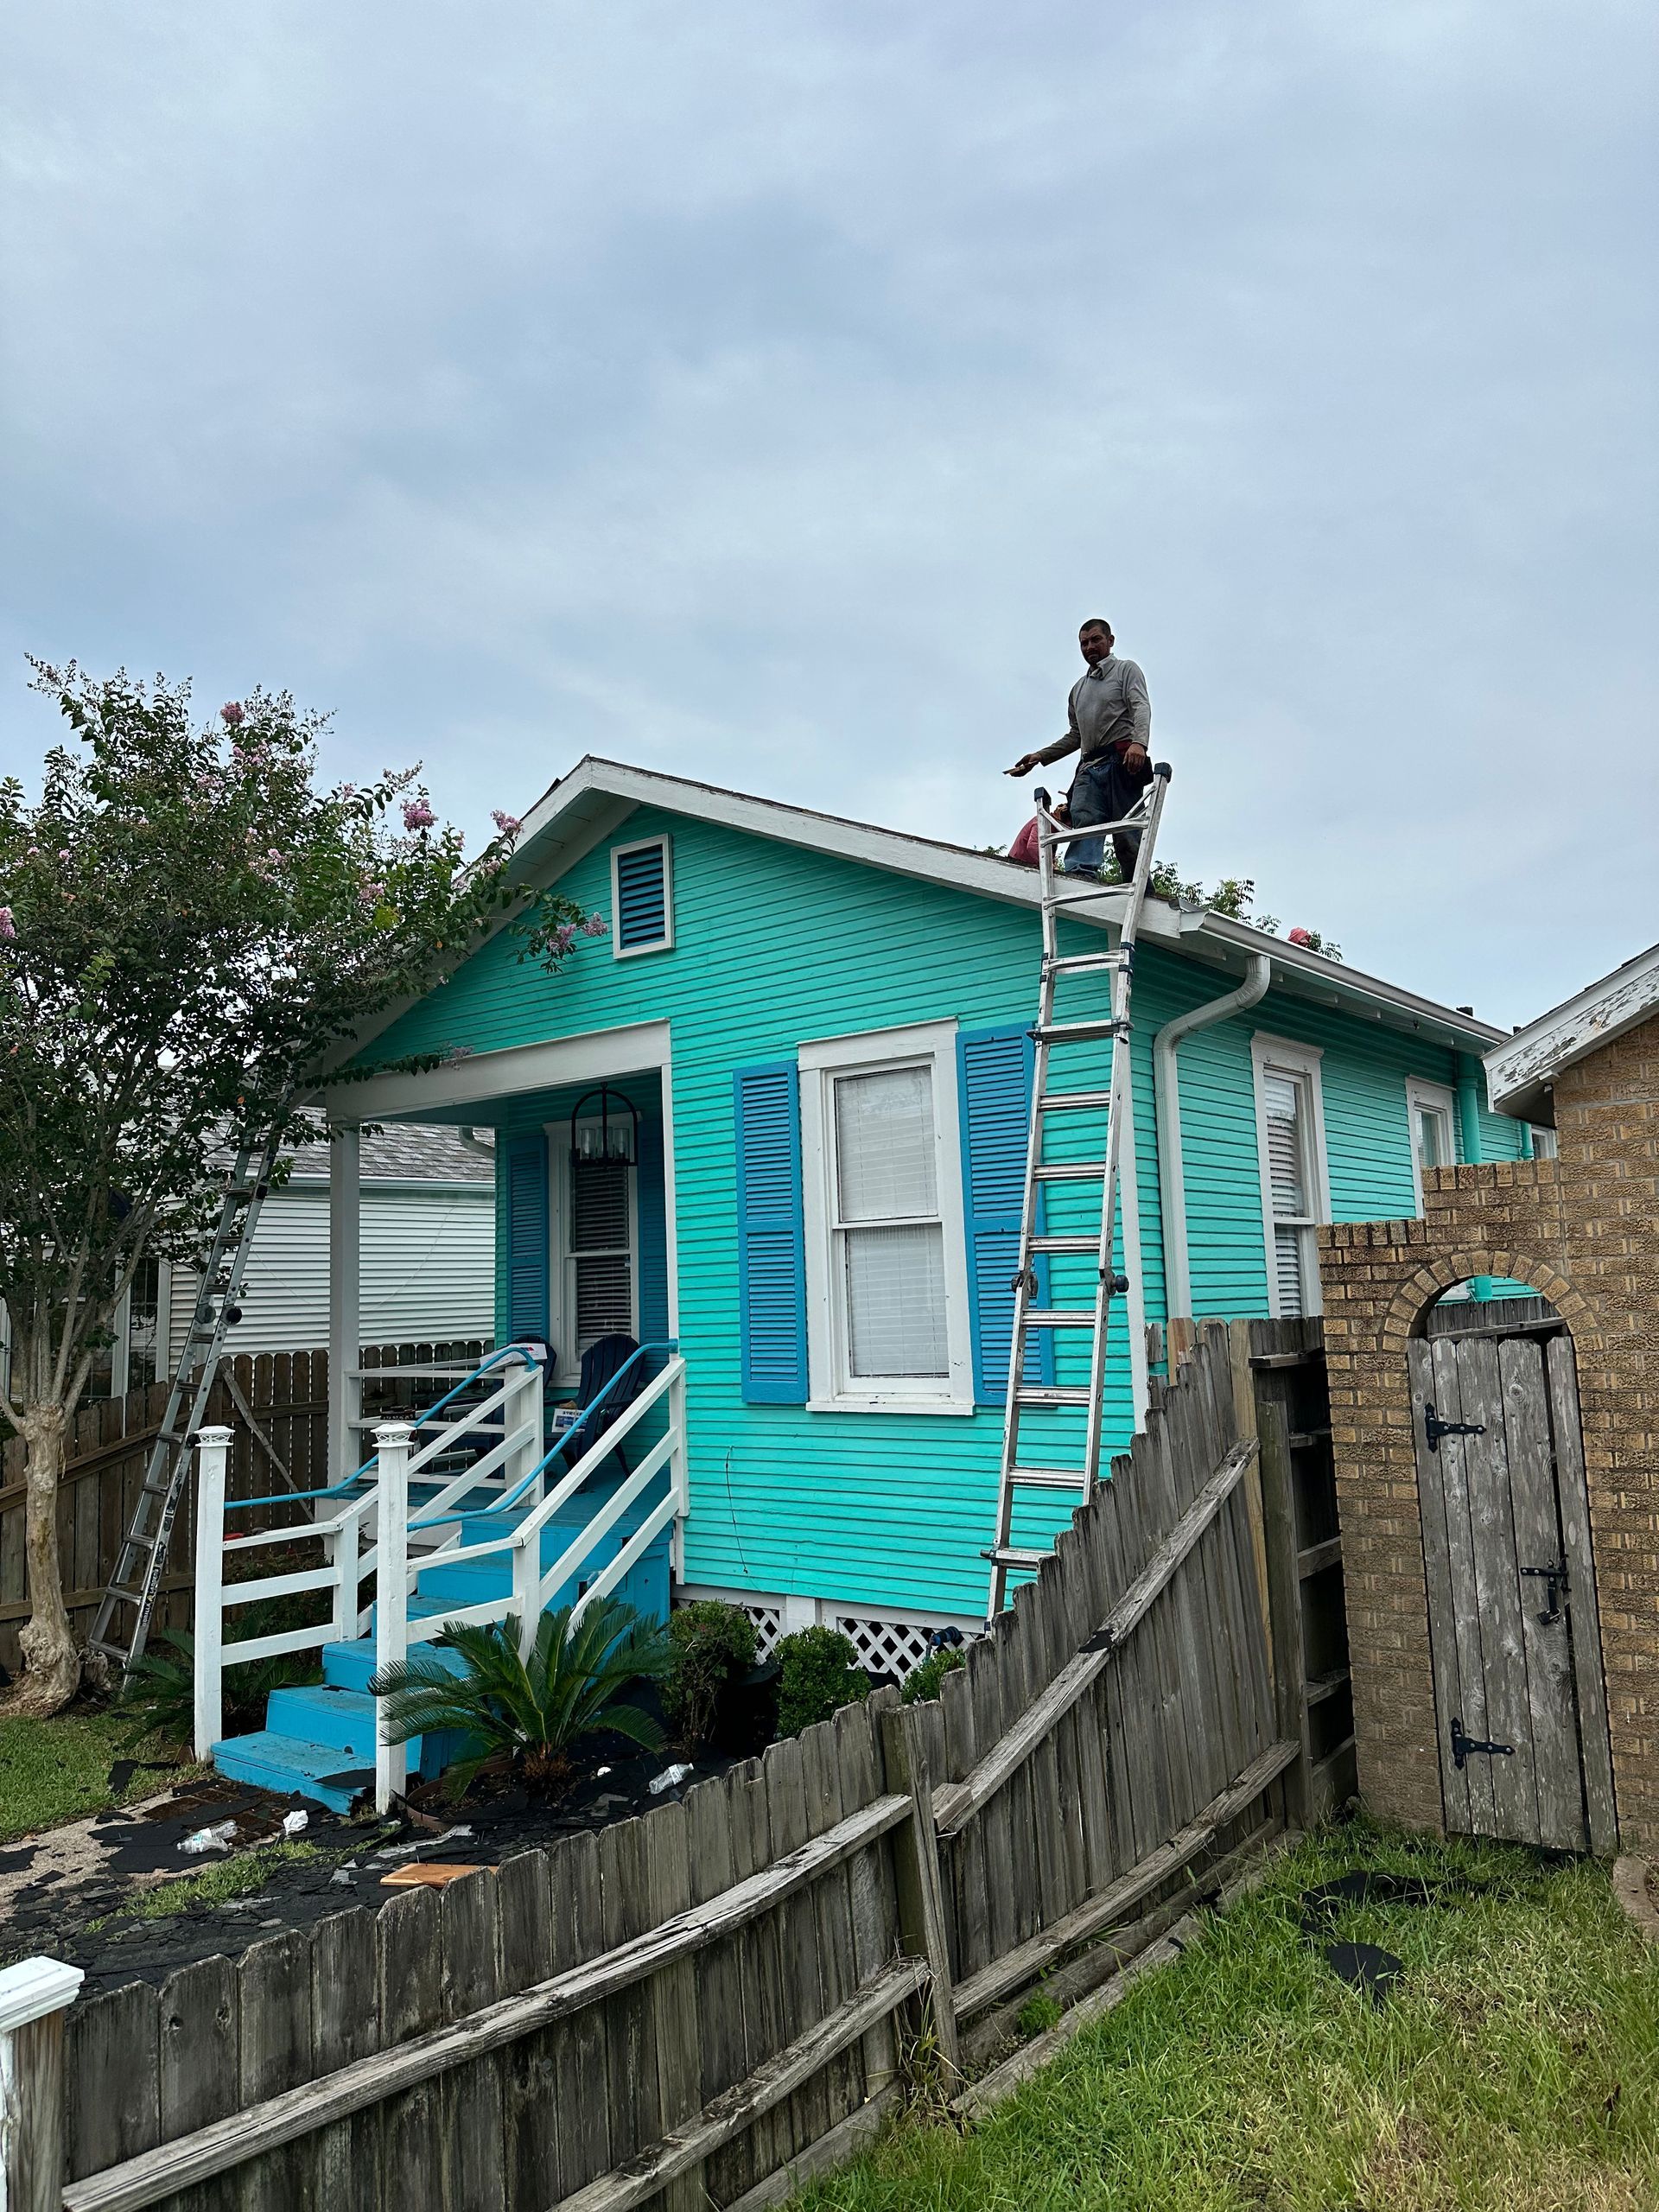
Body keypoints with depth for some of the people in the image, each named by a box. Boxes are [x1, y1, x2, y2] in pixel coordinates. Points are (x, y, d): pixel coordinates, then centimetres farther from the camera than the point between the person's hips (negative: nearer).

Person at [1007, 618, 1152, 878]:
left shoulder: (1126, 670, 14)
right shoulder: (1079, 688, 32)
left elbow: (1141, 707, -3)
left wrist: (1139, 742, -24)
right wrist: (1040, 756, 22)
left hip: (1122, 760, -5)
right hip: (1089, 766, 5)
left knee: (1126, 836, -15)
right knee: (1083, 820, -21)